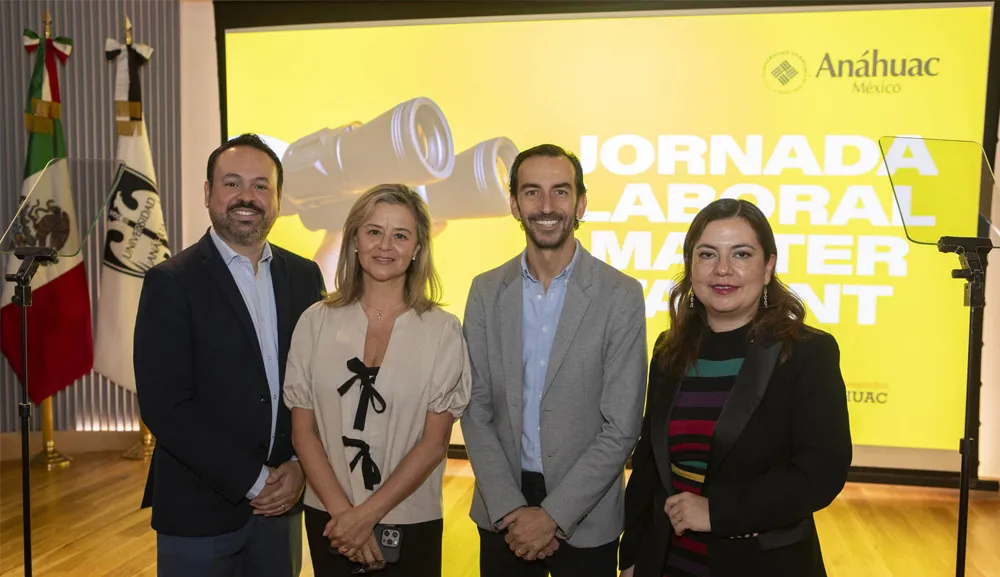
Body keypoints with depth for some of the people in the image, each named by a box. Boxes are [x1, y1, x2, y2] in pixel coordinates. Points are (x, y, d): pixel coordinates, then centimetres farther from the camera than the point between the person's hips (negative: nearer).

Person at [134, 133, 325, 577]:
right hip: (199, 510, -3)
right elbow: (164, 407, -15)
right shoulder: (171, 282, -10)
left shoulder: (304, 275, 3)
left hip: (281, 504, 4)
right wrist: (252, 480, -14)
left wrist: (300, 467, -7)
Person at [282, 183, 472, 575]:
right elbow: (302, 431, -1)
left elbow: (435, 441, -8)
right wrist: (343, 511, -9)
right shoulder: (316, 322, -3)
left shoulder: (443, 331, -7)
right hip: (328, 520, 2)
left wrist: (368, 514, -12)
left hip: (411, 525, -1)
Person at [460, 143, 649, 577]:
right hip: (501, 514, 2)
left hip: (584, 515, -2)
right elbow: (476, 412, -1)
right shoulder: (487, 291, -2)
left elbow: (621, 429, -11)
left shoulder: (622, 296, -10)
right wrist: (509, 509, -9)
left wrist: (553, 515, -13)